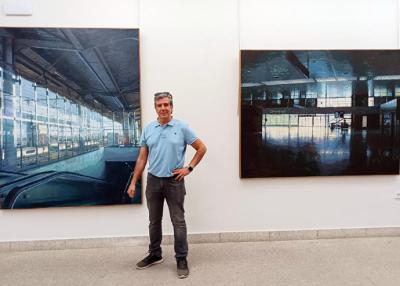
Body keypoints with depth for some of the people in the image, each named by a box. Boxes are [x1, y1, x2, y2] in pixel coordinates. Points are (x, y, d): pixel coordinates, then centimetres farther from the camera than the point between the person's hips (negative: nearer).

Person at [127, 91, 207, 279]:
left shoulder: (182, 128, -5)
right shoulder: (148, 129, 4)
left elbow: (201, 148, 1)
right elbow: (142, 158, 7)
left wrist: (189, 168, -6)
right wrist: (133, 182, 4)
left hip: (174, 181, -3)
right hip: (153, 180, 4)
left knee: (178, 221, 3)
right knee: (154, 221, 15)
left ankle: (181, 259, 16)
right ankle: (154, 254, 32)